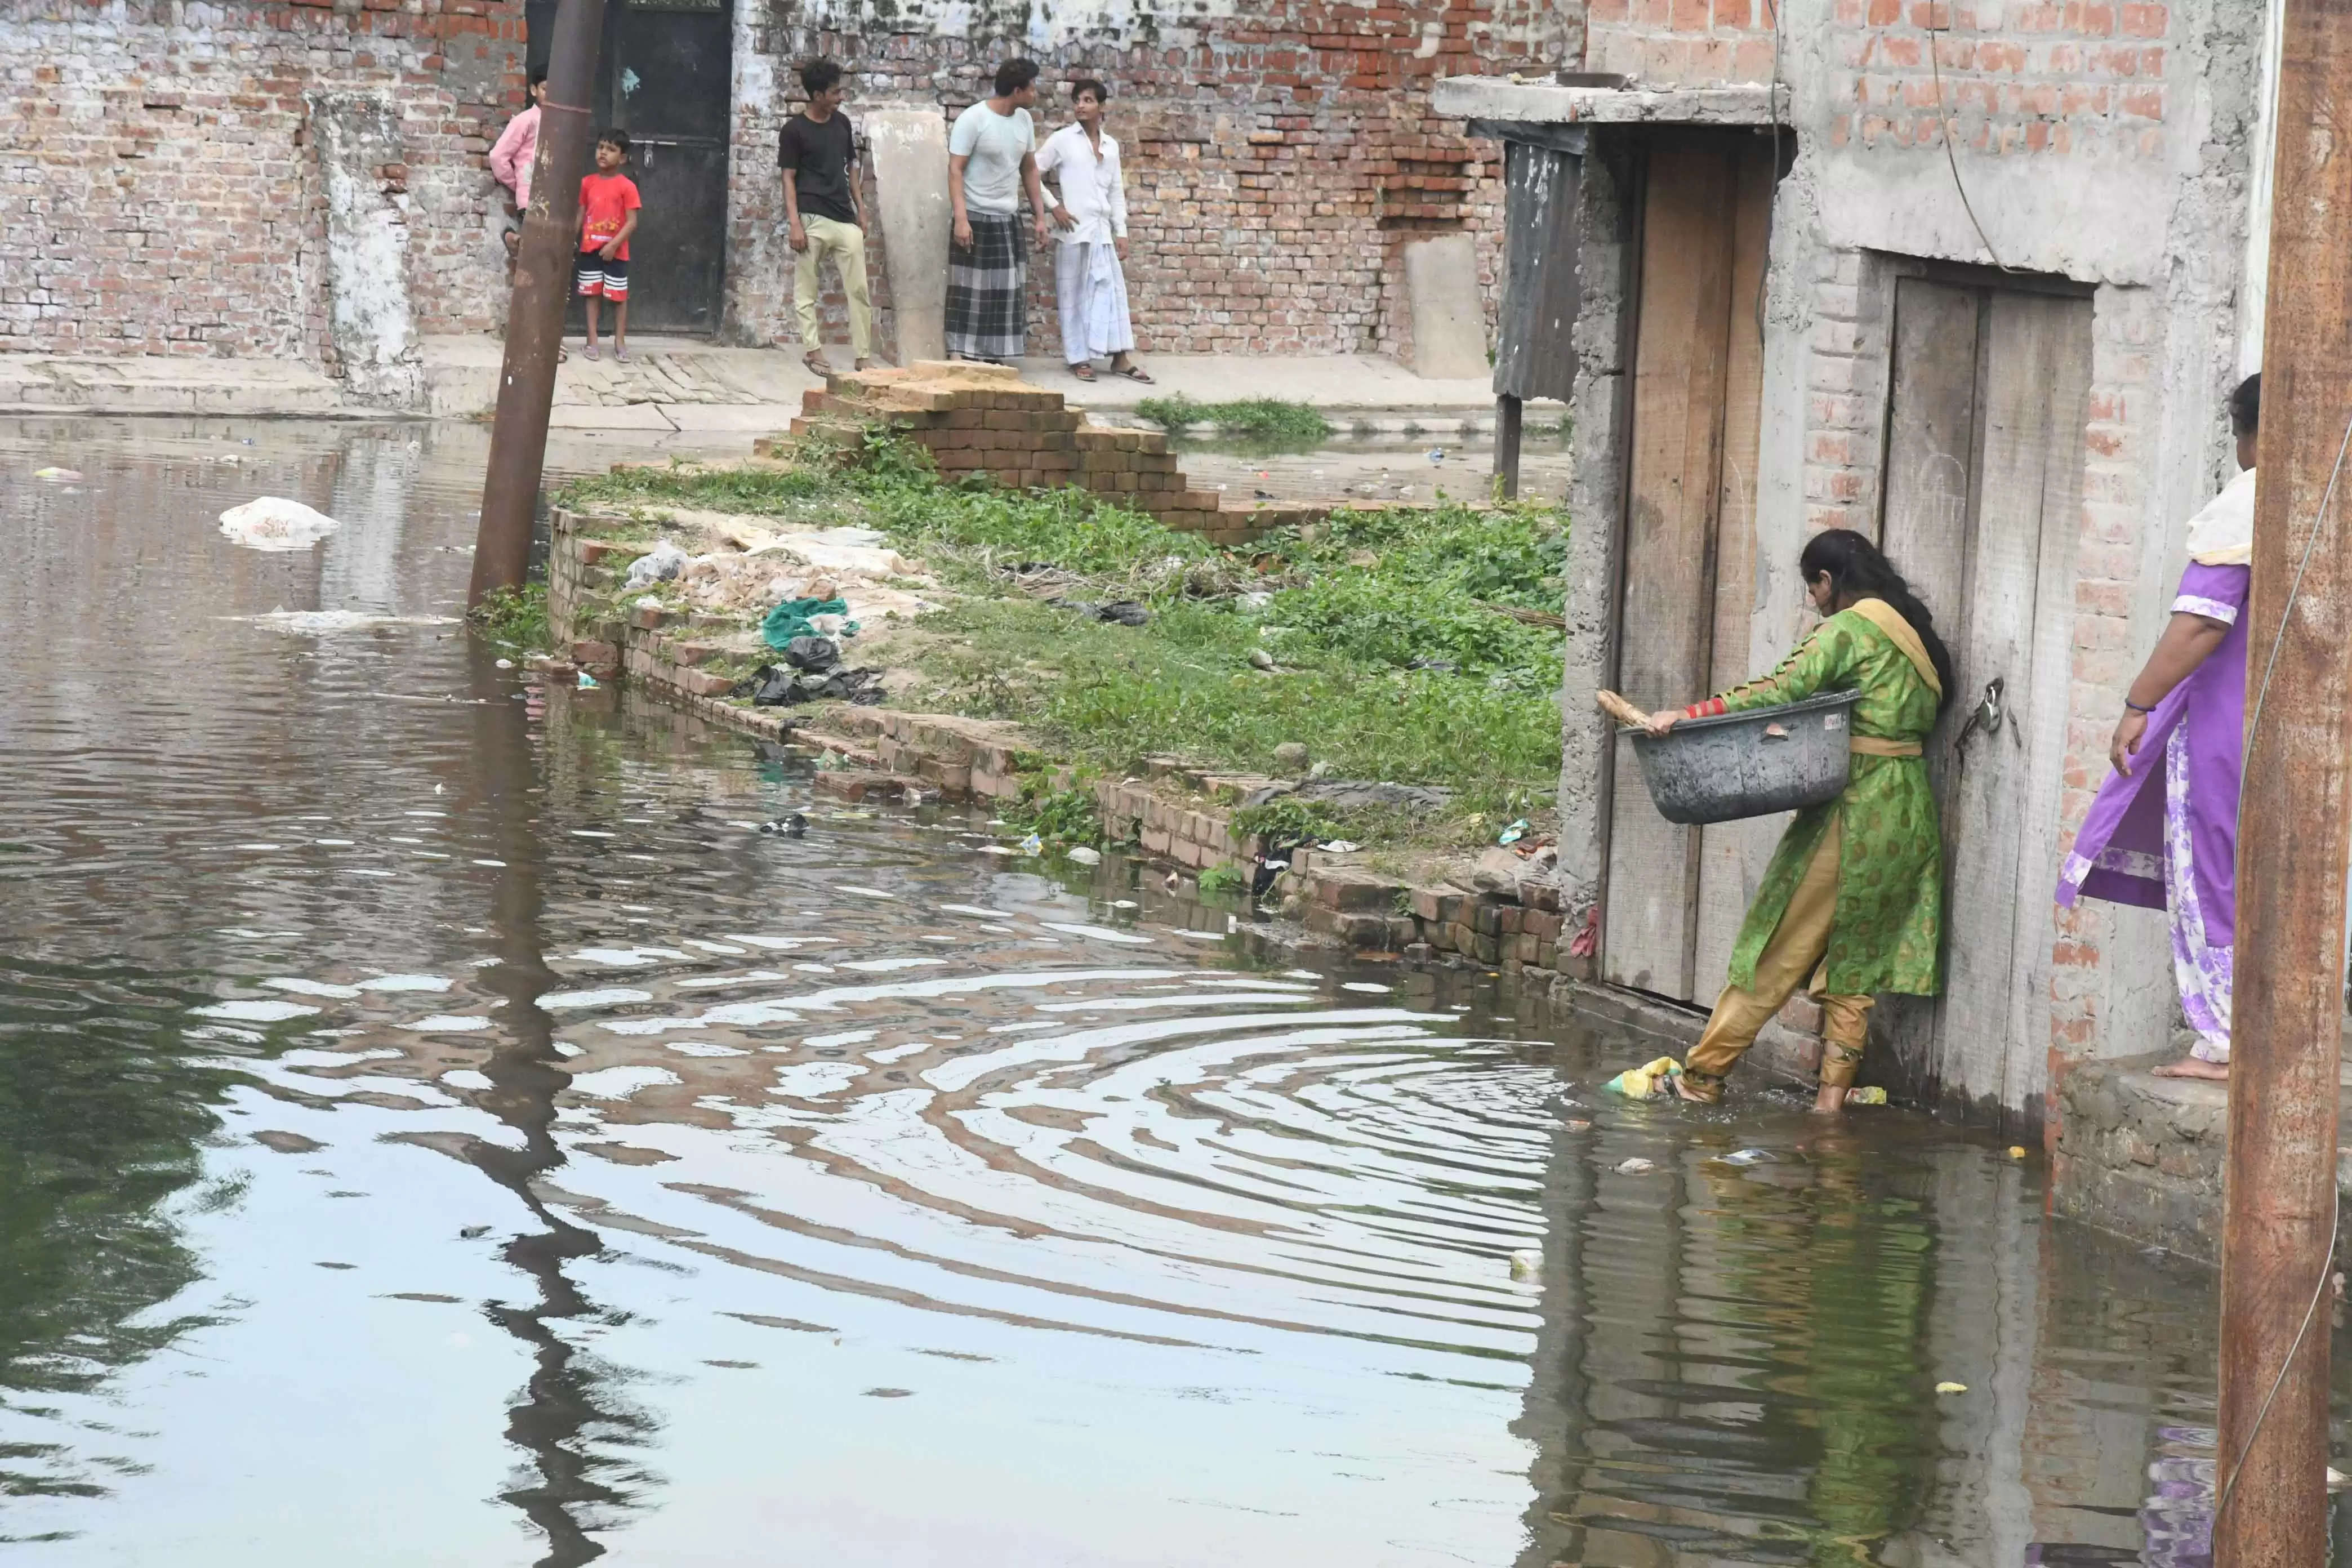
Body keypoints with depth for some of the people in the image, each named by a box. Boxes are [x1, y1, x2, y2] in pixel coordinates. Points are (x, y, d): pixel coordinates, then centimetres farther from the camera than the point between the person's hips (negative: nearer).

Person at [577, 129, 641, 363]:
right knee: (591, 293, 6)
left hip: (616, 252, -3)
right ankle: (592, 341, 11)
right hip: (590, 249, 3)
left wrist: (614, 245, -19)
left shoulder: (626, 186, -9)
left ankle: (620, 342, 14)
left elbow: (632, 222, -11)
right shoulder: (587, 183, 3)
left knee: (619, 296, 4)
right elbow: (581, 215, 9)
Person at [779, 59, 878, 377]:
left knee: (859, 290, 1)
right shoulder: (794, 131, -5)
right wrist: (794, 223, -12)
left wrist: (861, 210, 16)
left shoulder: (842, 124, 11)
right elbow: (789, 178, -5)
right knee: (806, 290, 1)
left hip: (845, 219, 5)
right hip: (811, 219, -5)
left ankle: (864, 356, 3)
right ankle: (812, 349, 7)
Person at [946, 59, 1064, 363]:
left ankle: (994, 356, 10)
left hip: (1009, 220, 7)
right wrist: (961, 219, -23)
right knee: (969, 291, -6)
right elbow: (955, 171, -15)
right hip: (977, 218, -7)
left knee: (1007, 291, 5)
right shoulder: (973, 120, -14)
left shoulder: (1023, 120, 6)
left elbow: (1030, 170, 15)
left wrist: (1041, 217, 11)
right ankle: (958, 355, -4)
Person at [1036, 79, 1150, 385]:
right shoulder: (1062, 140, -1)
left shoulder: (1110, 145, 12)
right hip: (1074, 229, -4)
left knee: (1111, 290, 1)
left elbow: (1117, 191, 15)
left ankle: (1121, 357, 2)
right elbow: (1032, 174, 0)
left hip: (1102, 230, 4)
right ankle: (1079, 359, 6)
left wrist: (1121, 232, 10)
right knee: (1075, 293, 0)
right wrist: (1053, 206, -8)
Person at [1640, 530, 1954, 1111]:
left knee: (1780, 949, -2)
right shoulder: (1913, 630, 16)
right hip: (1909, 812, 8)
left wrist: (1689, 715, -25)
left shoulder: (1851, 628, -11)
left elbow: (1784, 689, -22)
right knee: (1854, 955, 10)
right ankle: (1833, 1095, 8)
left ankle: (1703, 1075, 3)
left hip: (1856, 809, -8)